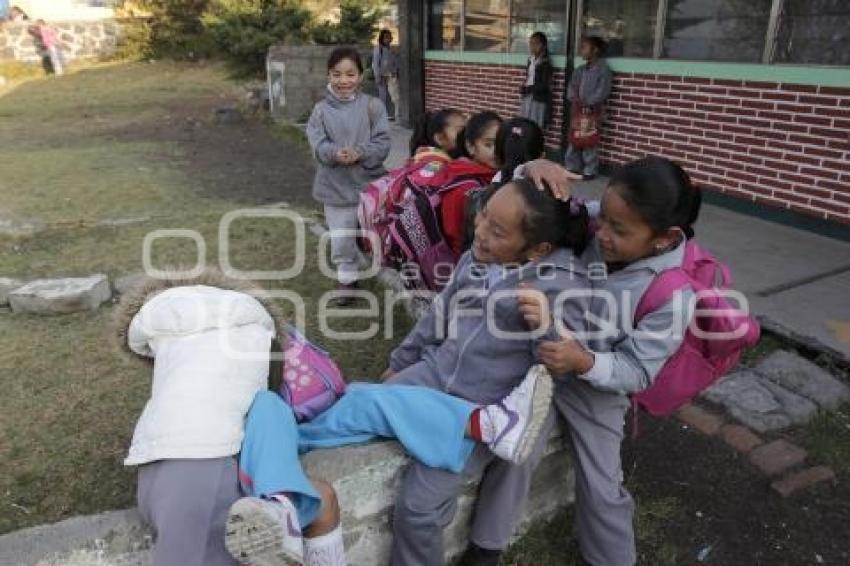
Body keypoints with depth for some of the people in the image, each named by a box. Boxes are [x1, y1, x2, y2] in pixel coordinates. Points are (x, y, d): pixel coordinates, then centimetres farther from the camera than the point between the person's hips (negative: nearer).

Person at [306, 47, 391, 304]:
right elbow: (317, 145, -9)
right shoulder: (321, 110, -2)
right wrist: (335, 153, -30)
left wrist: (359, 153, -27)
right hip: (336, 186, 1)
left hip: (370, 183, -1)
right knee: (341, 240, 8)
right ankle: (348, 278, 30)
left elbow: (382, 143, -10)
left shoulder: (373, 106, -5)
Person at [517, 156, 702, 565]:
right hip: (540, 361, 3)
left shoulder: (673, 294, -27)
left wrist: (582, 362, -41)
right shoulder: (588, 227, -18)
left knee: (601, 491, 10)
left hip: (596, 390, -2)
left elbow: (637, 371, -22)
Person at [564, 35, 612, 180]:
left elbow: (603, 91, -13)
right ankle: (572, 167, 19)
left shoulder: (603, 69, -6)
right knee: (574, 140, 9)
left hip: (592, 110, -6)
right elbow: (572, 86, 10)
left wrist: (587, 102, -18)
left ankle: (590, 171, 3)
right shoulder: (580, 70, 14)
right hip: (577, 110, 7)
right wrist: (574, 98, -10)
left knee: (590, 142, -4)